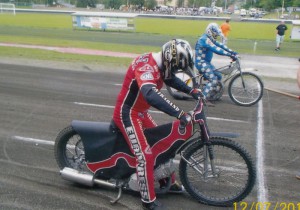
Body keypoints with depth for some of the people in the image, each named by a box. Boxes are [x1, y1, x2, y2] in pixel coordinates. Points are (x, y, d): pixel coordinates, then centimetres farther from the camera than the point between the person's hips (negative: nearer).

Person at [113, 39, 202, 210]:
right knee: (145, 155, -15)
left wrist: (192, 91, 8)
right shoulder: (146, 66, -30)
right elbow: (151, 95, -48)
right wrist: (180, 113, -52)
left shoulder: (159, 64, 1)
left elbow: (171, 80, 21)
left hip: (140, 111, 10)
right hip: (127, 113, -10)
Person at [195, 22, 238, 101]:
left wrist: (232, 52, -3)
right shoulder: (205, 39, -20)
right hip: (201, 62, -10)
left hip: (206, 62, 10)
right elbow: (216, 49, -30)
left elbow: (220, 45, 7)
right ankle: (203, 98, -12)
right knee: (213, 80, -16)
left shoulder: (210, 39, 12)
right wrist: (230, 55, -33)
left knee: (218, 77, 9)